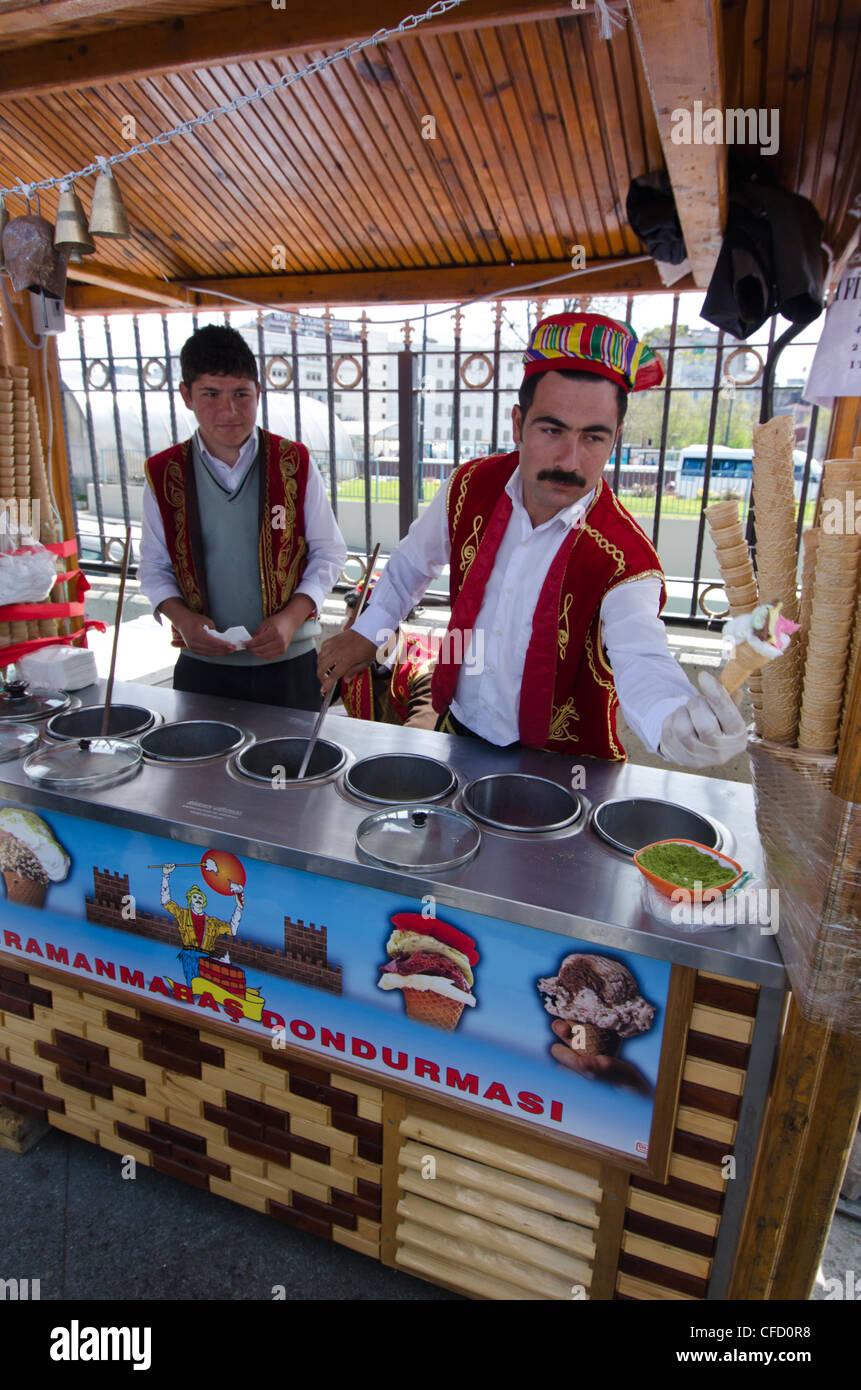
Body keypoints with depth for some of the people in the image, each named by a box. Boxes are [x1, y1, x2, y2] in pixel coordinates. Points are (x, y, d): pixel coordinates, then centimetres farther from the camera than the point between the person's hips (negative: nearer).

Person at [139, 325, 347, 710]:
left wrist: (291, 618, -13)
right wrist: (182, 617, -11)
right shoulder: (164, 475, 1)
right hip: (202, 667, 1)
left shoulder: (295, 464, -3)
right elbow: (155, 567, 8)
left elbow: (328, 552, 1)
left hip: (288, 662, 0)